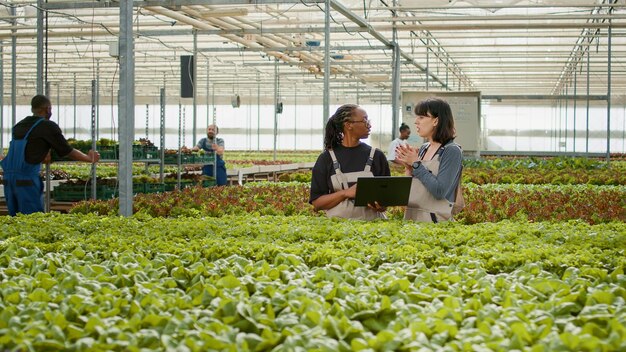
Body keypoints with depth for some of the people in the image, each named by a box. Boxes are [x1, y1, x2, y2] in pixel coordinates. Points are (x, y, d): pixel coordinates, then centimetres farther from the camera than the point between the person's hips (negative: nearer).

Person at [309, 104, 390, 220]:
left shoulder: (376, 156, 9)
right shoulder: (326, 158, 4)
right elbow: (317, 202, 1)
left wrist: (381, 206, -12)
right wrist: (346, 193, -14)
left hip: (371, 221, 1)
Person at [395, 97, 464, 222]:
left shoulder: (451, 151, -11)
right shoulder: (423, 148, 7)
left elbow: (440, 192, -20)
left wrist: (416, 164, -16)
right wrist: (409, 169, -4)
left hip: (435, 220, -6)